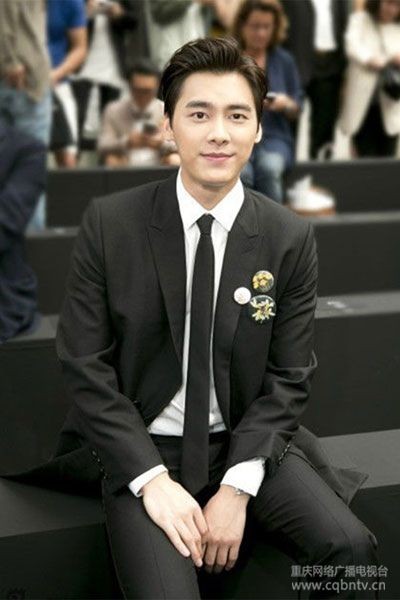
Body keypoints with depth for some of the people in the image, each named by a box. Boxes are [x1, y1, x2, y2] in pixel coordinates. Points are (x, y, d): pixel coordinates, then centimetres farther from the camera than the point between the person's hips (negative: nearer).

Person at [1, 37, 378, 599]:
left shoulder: (292, 238, -3)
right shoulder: (108, 223, -8)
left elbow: (289, 378, -1)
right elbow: (84, 365, -7)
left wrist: (238, 487, -12)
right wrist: (151, 480, -15)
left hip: (246, 442, 2)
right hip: (141, 446, -2)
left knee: (350, 546, -19)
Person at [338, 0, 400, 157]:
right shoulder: (360, 19, 5)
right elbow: (352, 44, -13)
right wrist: (370, 59, -33)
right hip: (362, 99, -2)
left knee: (387, 156, 0)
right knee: (365, 157, -2)